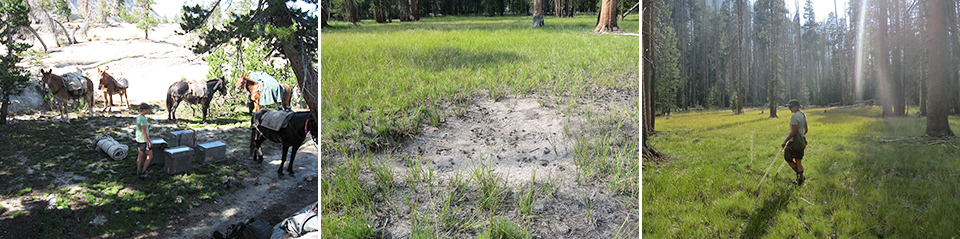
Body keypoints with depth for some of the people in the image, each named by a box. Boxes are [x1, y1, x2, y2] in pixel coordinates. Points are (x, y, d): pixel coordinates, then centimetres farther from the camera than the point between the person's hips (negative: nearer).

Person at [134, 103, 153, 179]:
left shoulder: (138, 117, 9)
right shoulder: (142, 119, -23)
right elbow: (144, 132, -24)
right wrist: (149, 142, -20)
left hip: (139, 140, 10)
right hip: (144, 140, -10)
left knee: (140, 155, 15)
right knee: (150, 156, -1)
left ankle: (138, 171, 21)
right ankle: (143, 172, 0)